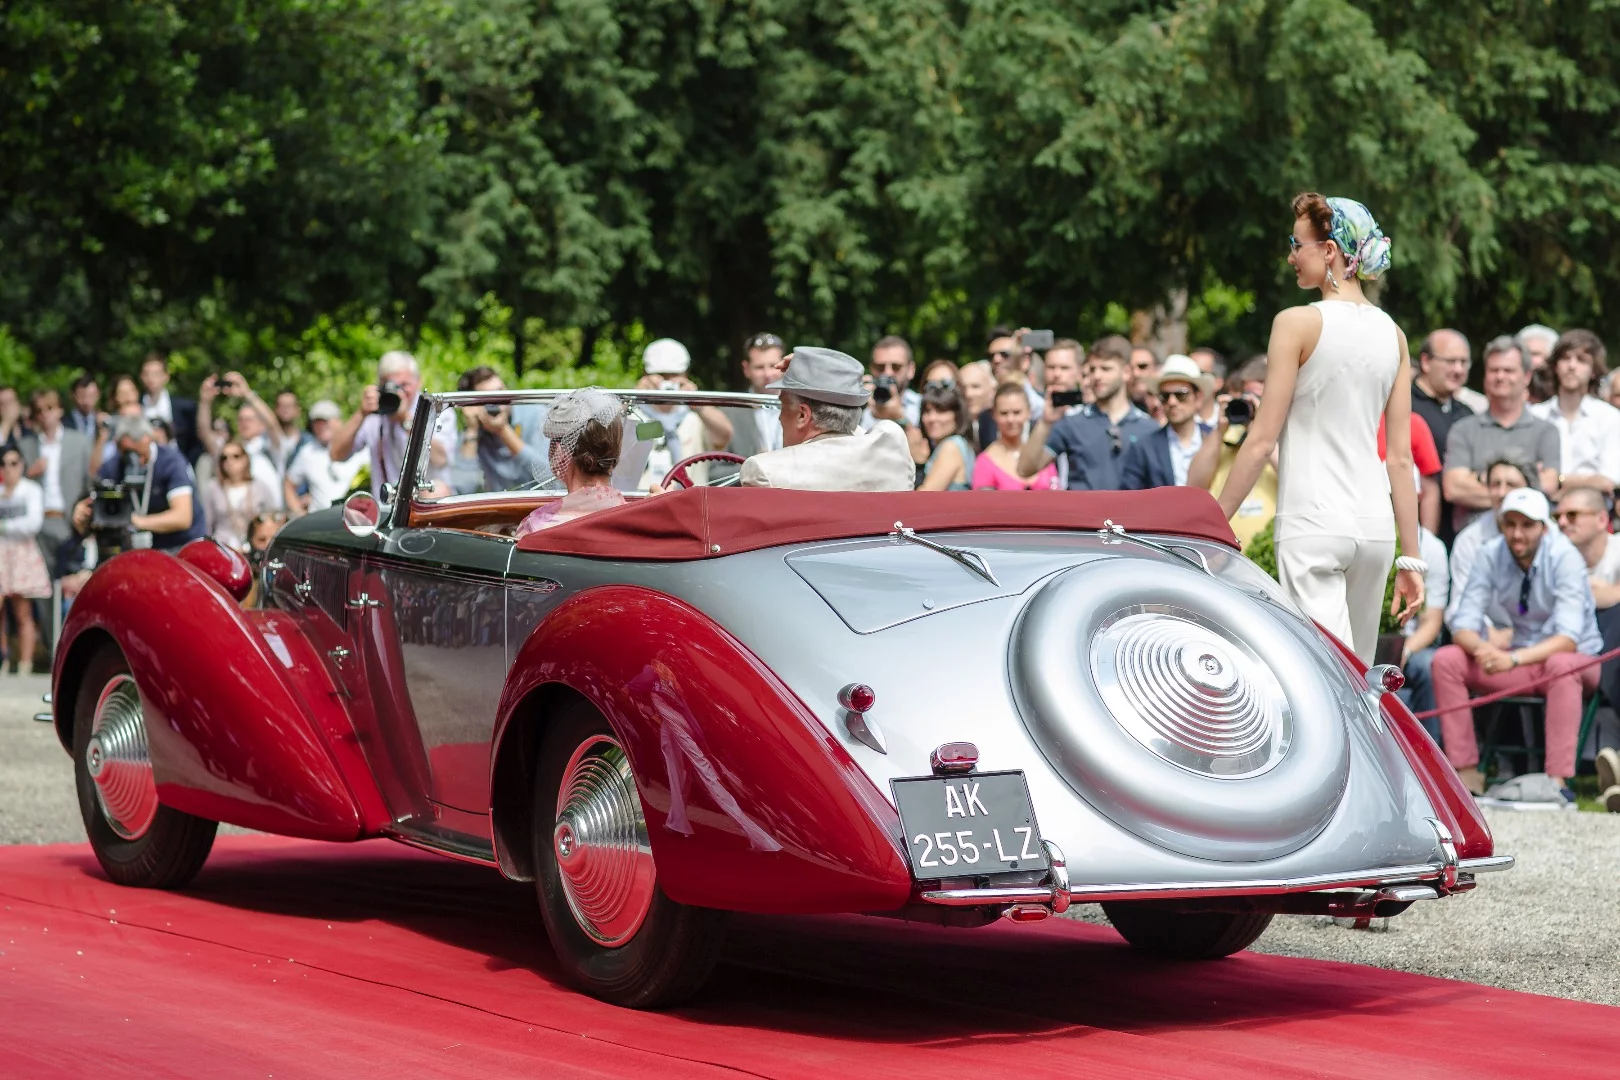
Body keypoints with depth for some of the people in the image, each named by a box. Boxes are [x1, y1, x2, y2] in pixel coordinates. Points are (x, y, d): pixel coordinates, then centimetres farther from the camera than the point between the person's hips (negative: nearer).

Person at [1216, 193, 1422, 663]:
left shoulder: (1298, 323, -7)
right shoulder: (1392, 334, 9)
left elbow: (1263, 440, -8)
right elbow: (1400, 457, 9)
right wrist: (1411, 558, 12)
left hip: (1311, 523, -6)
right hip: (1375, 525, 6)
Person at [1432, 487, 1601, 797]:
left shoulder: (1564, 557, -19)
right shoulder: (1491, 555, -8)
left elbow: (1568, 638, -27)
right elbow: (1464, 625, -9)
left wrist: (1515, 659, -42)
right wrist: (1482, 648, -34)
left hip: (1576, 659, -4)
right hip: (1518, 658, 5)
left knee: (1561, 665, -40)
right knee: (1446, 659, -17)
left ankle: (1558, 779, -41)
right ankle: (1466, 771, -18)